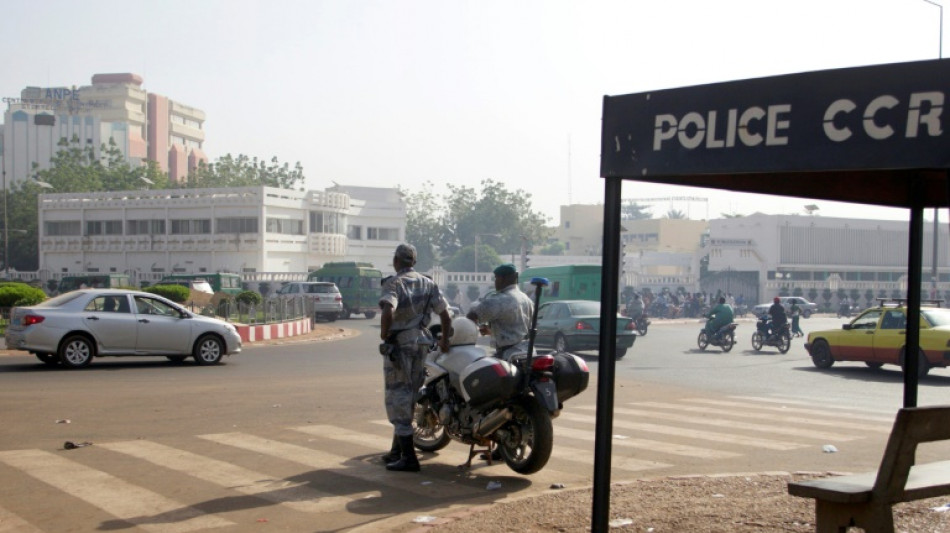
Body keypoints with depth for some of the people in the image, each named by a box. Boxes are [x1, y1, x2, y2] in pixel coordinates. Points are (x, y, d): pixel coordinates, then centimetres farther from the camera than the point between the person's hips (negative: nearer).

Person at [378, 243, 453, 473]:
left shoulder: (393, 283, -11)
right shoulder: (427, 283, 8)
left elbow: (388, 310, -30)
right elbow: (445, 312, 4)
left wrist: (384, 333, -15)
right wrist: (445, 340, 14)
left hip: (399, 343, -7)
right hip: (421, 342, 7)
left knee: (398, 396, -2)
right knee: (409, 397, 16)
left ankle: (408, 457, -5)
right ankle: (397, 450, 26)